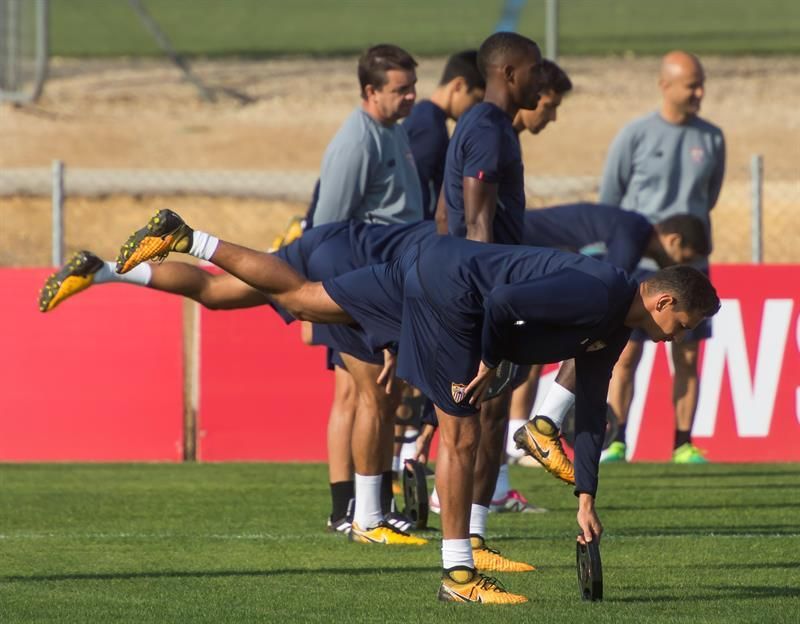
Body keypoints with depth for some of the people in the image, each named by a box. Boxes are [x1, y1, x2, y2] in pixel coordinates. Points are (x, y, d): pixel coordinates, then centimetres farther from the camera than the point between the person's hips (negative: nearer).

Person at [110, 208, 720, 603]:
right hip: (447, 287, -9)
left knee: (300, 296, 10)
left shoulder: (615, 332, 13)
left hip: (433, 266, 9)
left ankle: (184, 239, 11)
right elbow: (506, 301, -26)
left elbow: (591, 411, 20)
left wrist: (586, 498, 18)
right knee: (462, 436, -5)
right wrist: (487, 361, -12)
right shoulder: (599, 293, -18)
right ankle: (458, 574, -1)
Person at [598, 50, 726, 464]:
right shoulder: (636, 135, -2)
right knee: (626, 355, -3)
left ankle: (683, 443, 7)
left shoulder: (711, 139, 6)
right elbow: (608, 198, 6)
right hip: (638, 263, -3)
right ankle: (615, 441, 4)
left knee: (687, 356, 2)